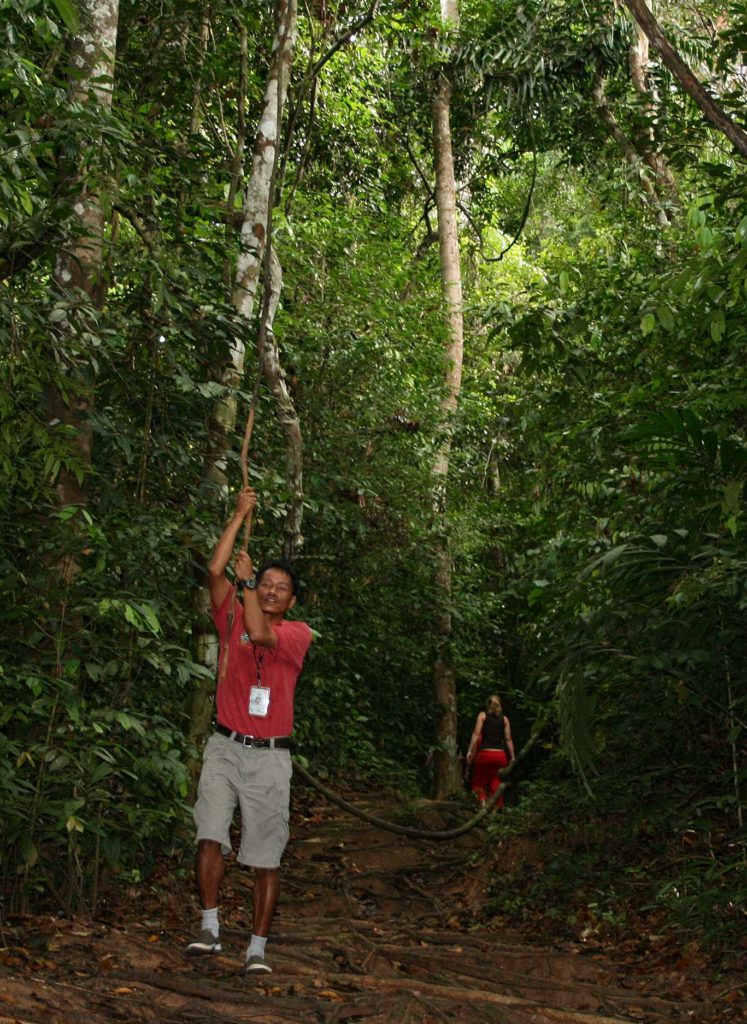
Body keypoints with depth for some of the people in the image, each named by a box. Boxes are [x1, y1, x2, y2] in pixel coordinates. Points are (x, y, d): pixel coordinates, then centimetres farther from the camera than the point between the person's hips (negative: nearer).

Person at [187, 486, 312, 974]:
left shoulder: (298, 633, 1)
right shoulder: (233, 618, 9)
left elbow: (259, 633, -19)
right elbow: (216, 570, -3)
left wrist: (246, 578, -5)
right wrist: (241, 514, -1)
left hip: (269, 755, -2)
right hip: (225, 746, 2)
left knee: (267, 857, 0)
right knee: (210, 835, -13)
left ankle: (258, 948, 7)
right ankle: (210, 928, -2)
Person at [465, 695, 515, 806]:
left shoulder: (482, 715, 7)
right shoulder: (504, 718, 13)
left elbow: (476, 733, -5)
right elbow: (508, 739, 6)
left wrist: (470, 751, -10)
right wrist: (512, 757, 9)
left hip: (485, 754, -2)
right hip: (500, 755, 2)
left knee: (478, 784, 4)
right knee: (496, 786, 8)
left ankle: (482, 802, -22)